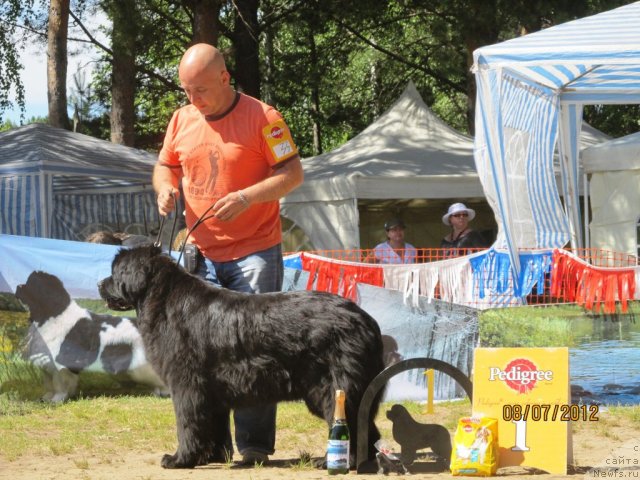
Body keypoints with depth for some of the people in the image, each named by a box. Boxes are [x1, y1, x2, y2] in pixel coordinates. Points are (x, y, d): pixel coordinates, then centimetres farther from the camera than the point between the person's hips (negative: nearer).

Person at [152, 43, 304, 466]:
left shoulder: (261, 116, -7)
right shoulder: (182, 119, 8)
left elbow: (293, 173, -7)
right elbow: (165, 165, 21)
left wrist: (247, 197, -21)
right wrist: (165, 187, -2)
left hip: (255, 252, -5)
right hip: (202, 254, 5)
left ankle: (255, 444, -1)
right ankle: (210, 444, 8)